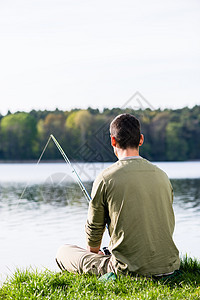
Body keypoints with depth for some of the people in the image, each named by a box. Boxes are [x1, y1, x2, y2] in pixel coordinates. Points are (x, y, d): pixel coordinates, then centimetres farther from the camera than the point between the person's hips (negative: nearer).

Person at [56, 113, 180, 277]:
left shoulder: (105, 179, -10)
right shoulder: (162, 175, 5)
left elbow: (94, 228, 1)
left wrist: (94, 253, 23)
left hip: (129, 270, -5)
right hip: (169, 266, 6)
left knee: (64, 252, 10)